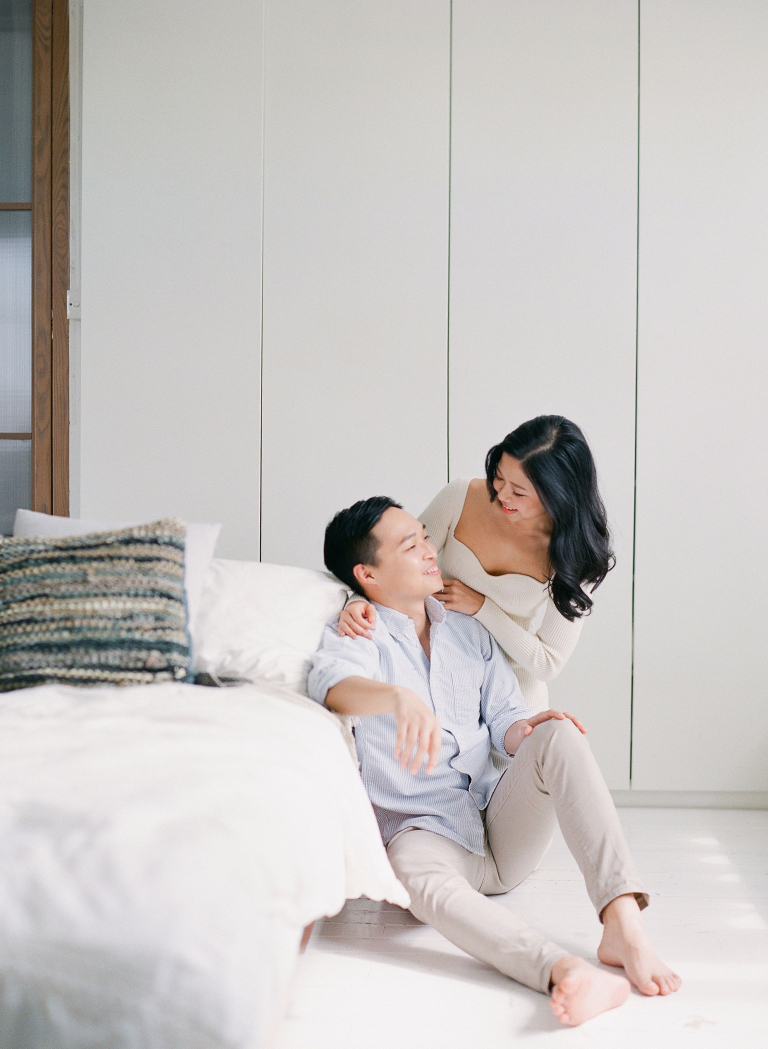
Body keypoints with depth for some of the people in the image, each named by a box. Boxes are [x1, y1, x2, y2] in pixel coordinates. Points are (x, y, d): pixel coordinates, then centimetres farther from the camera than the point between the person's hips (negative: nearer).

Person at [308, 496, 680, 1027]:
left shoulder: (470, 632, 18)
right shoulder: (358, 635, -1)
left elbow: (505, 715, 12)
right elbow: (333, 682, -25)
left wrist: (524, 729, -14)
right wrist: (400, 697, -48)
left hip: (503, 825, 4)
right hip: (423, 832, -4)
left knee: (557, 734, -24)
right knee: (418, 874, -40)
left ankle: (624, 923, -35)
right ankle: (566, 971, -60)